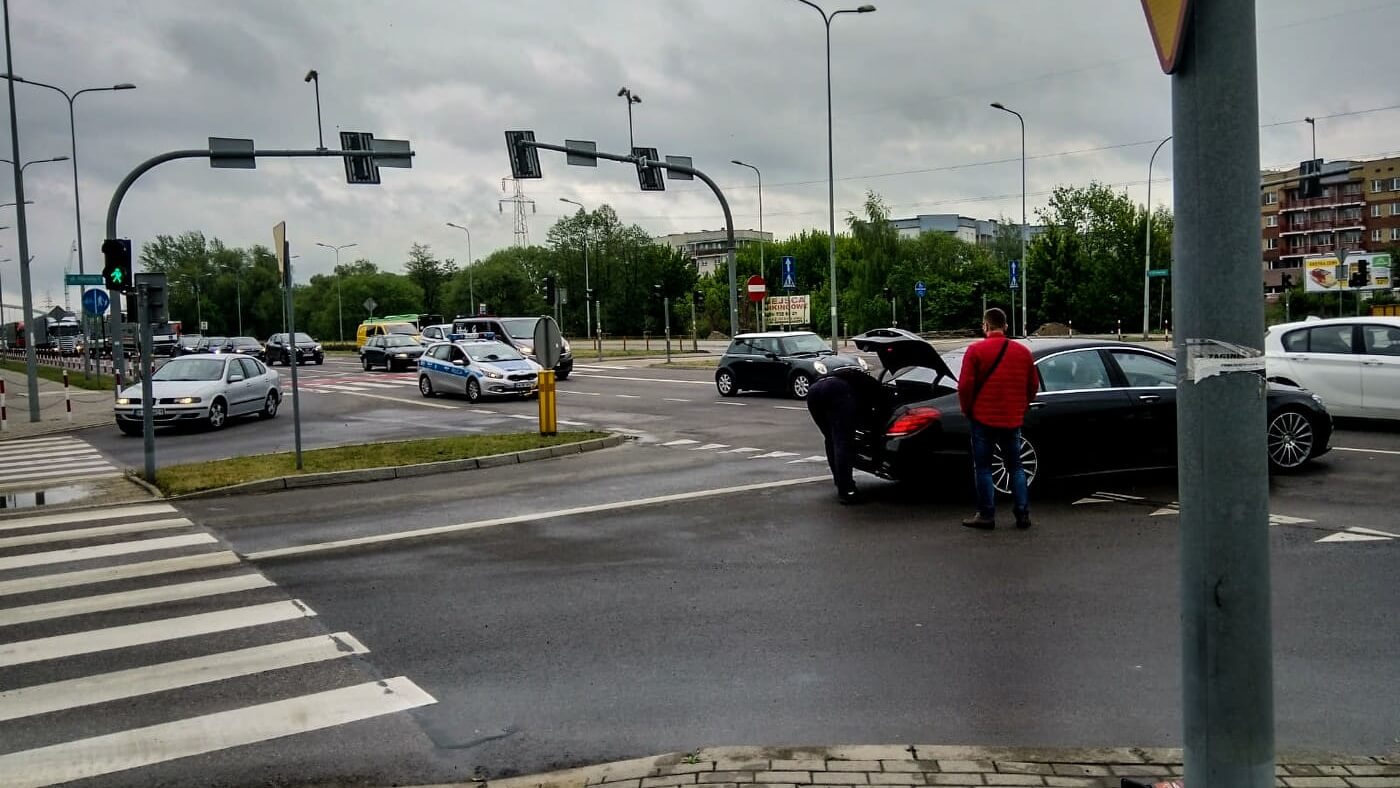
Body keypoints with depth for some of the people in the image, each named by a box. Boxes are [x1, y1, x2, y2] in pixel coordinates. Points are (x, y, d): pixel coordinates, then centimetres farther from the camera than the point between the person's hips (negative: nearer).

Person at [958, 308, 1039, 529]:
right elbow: (1033, 386, 10)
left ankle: (986, 515, 5)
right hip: (1012, 420, 4)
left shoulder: (976, 351, -9)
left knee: (983, 468, 5)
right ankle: (1023, 514, 11)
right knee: (1016, 467, 14)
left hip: (983, 419, -4)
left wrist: (968, 410, 2)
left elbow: (965, 386, -12)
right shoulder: (1023, 352, 5)